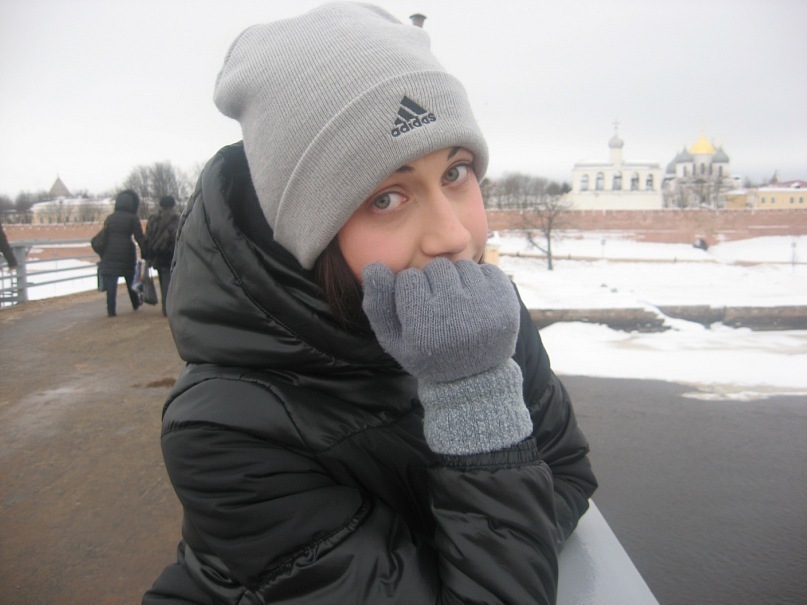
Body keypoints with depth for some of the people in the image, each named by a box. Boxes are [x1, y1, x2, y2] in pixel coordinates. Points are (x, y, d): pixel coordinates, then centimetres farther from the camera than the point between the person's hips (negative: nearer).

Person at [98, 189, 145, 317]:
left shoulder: (109, 218, 10)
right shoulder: (133, 218, -1)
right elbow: (139, 238, -6)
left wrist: (103, 256, 18)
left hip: (110, 252, 2)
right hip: (126, 251, -2)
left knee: (111, 282, 1)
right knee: (131, 279, 15)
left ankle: (111, 310, -2)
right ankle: (136, 304, 28)